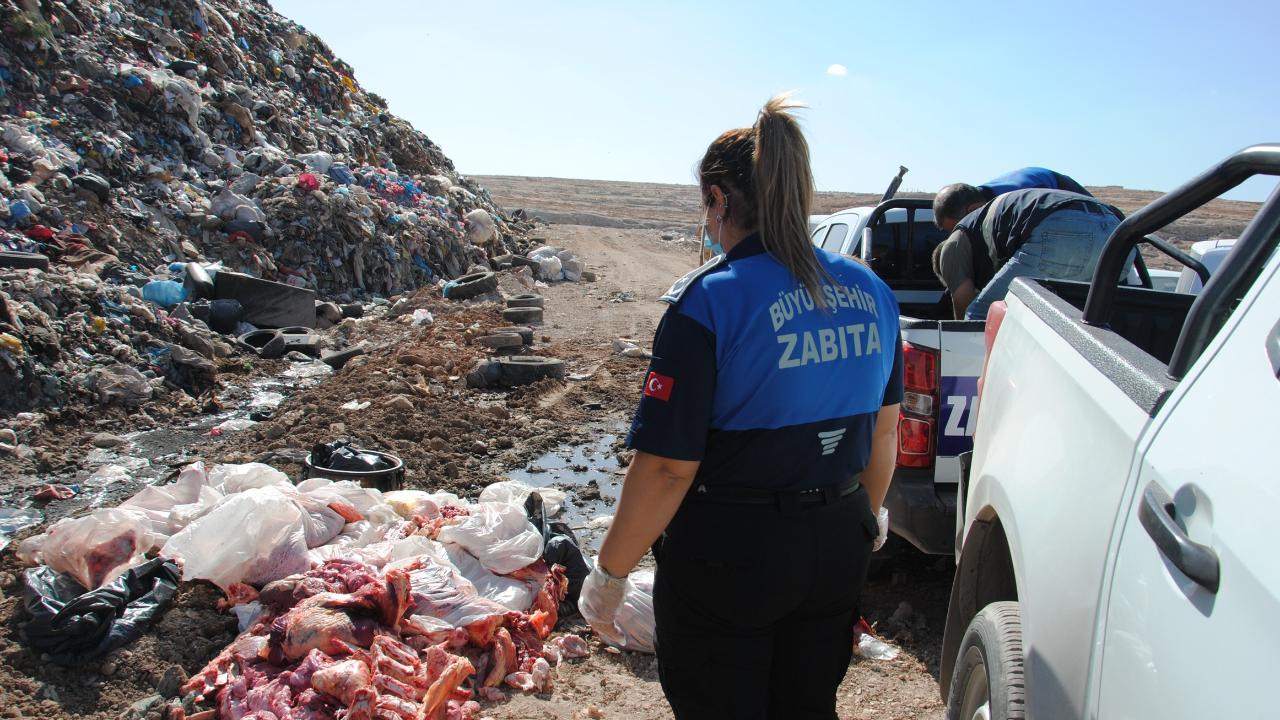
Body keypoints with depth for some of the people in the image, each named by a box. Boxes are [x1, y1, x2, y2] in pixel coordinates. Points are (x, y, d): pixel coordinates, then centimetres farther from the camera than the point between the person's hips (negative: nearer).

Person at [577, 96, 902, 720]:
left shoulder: (709, 302, -21)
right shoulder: (870, 292, -1)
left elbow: (667, 466, -22)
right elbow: (884, 431, 10)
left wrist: (610, 574, -9)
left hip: (730, 554, -6)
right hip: (838, 547, 6)